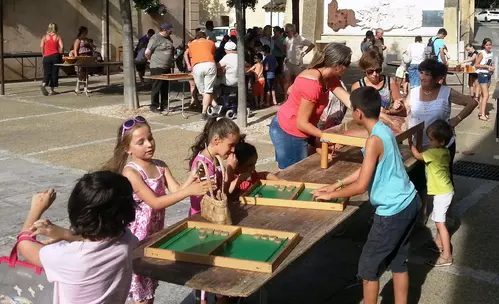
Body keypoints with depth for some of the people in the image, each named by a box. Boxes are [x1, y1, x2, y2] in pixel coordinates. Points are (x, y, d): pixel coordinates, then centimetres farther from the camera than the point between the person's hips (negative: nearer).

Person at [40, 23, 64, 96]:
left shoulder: (45, 36, 6)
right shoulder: (58, 37, 2)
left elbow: (41, 46, -5)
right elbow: (61, 47, -9)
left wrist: (43, 54, 7)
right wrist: (60, 54, 6)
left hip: (46, 56, 1)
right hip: (55, 56, -1)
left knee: (47, 73, 5)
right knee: (54, 73, 6)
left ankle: (44, 85, -22)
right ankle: (52, 90, 7)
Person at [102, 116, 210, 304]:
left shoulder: (160, 166, 2)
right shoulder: (130, 172, -20)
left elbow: (176, 191, -6)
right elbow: (155, 203, -26)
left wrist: (192, 178, -25)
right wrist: (189, 191, -33)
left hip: (156, 232, 7)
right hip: (138, 235, -6)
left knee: (151, 285, 19)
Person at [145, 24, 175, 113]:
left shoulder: (168, 38, 12)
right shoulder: (155, 38, -13)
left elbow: (172, 51, 24)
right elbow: (147, 53, -14)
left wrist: (171, 61, 14)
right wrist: (152, 60, 1)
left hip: (167, 68, 8)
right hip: (157, 68, -8)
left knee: (165, 87, 12)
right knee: (156, 87, -2)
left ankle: (163, 105, 21)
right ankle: (153, 106, 6)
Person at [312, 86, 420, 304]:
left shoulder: (375, 140, -22)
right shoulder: (384, 130, 5)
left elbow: (361, 186, -21)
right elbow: (367, 170, 15)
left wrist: (331, 195, -7)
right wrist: (336, 184, 15)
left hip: (392, 211, -9)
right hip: (407, 204, 9)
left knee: (368, 267, 5)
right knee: (398, 262, 20)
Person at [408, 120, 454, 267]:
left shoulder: (434, 153, -24)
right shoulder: (444, 151, 4)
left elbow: (417, 155, -13)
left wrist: (410, 142, -3)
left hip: (442, 193, -10)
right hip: (444, 191, 10)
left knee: (440, 223, -5)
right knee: (439, 220, 23)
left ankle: (446, 256, -3)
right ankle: (438, 244, 39)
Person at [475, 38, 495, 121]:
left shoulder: (490, 53, 10)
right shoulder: (482, 53, -12)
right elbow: (476, 65, -18)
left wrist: (492, 68, 4)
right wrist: (487, 66, -23)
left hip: (488, 75, 7)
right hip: (482, 75, -7)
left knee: (483, 95, 12)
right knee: (486, 95, -13)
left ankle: (481, 112, 18)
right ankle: (482, 115, -14)